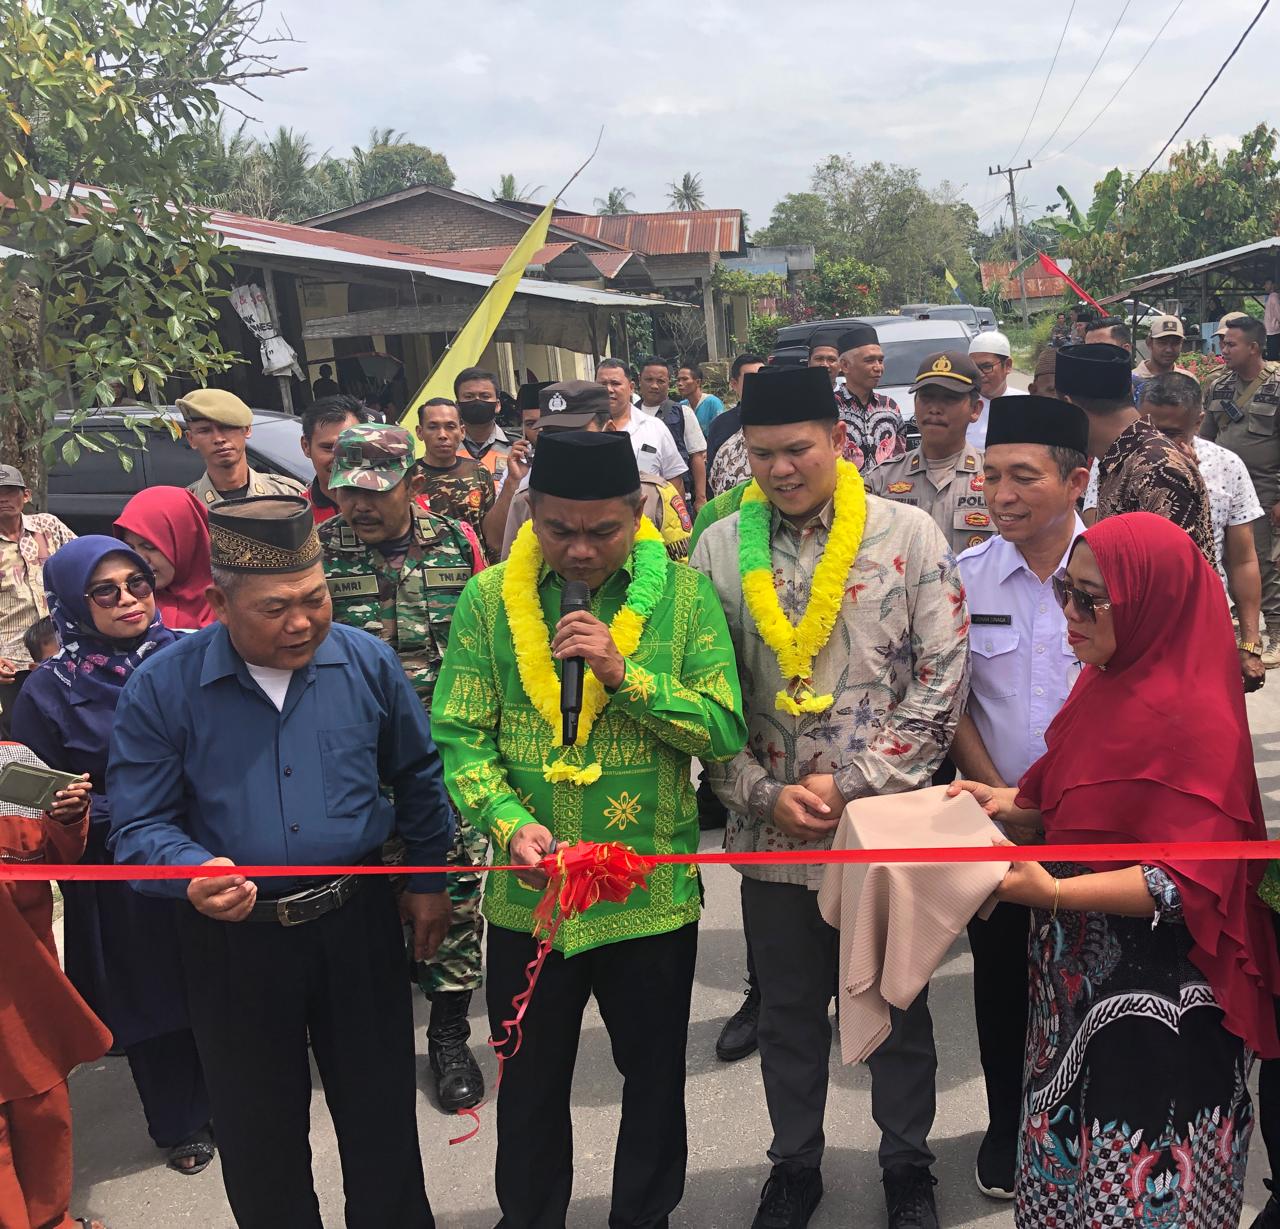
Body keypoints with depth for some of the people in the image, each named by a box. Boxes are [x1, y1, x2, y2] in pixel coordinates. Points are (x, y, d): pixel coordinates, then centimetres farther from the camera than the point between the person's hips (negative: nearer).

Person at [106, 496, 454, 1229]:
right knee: (259, 1136, 17)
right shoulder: (162, 688, -11)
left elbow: (419, 776, 8)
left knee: (382, 1115, 17)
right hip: (235, 938, -1)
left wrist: (429, 881, 12)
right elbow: (139, 824, -8)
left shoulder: (368, 662, -6)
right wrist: (194, 871, -29)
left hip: (359, 921, 1)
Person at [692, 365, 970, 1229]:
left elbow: (945, 675, -8)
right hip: (771, 829, 2)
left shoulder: (909, 535, -6)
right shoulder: (719, 548, -1)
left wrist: (852, 783, -13)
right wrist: (763, 795, -9)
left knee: (899, 1004, 16)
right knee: (789, 1011, 18)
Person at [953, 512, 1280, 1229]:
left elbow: (1190, 882, -24)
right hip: (1080, 973, 8)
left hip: (1159, 995, -8)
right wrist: (1009, 802, 3)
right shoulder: (1107, 682, 6)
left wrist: (1053, 893, -32)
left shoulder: (1197, 718, -21)